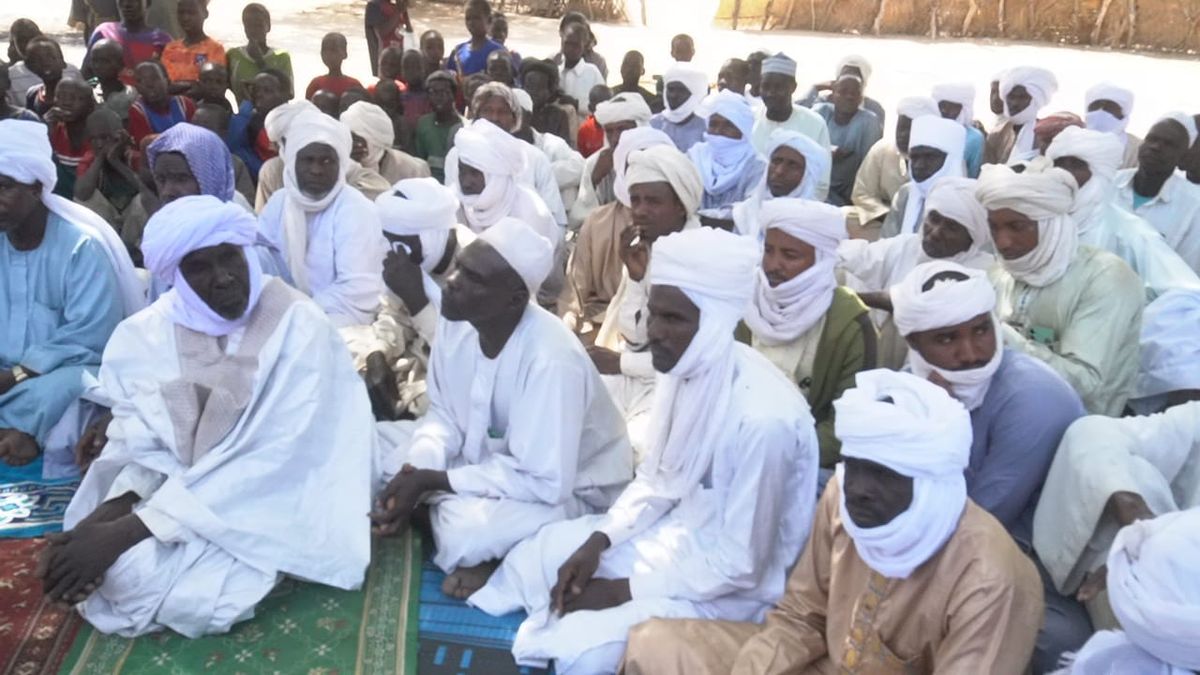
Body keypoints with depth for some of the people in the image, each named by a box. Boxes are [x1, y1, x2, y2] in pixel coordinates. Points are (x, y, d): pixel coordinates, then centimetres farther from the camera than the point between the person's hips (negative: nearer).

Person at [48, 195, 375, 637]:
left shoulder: (299, 328, -18)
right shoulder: (147, 335, -1)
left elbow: (271, 461, -23)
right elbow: (141, 444, 1)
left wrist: (128, 530, -25)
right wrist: (107, 513, -23)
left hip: (264, 503, -4)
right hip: (178, 495, 4)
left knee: (191, 598, -27)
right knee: (123, 572, -24)